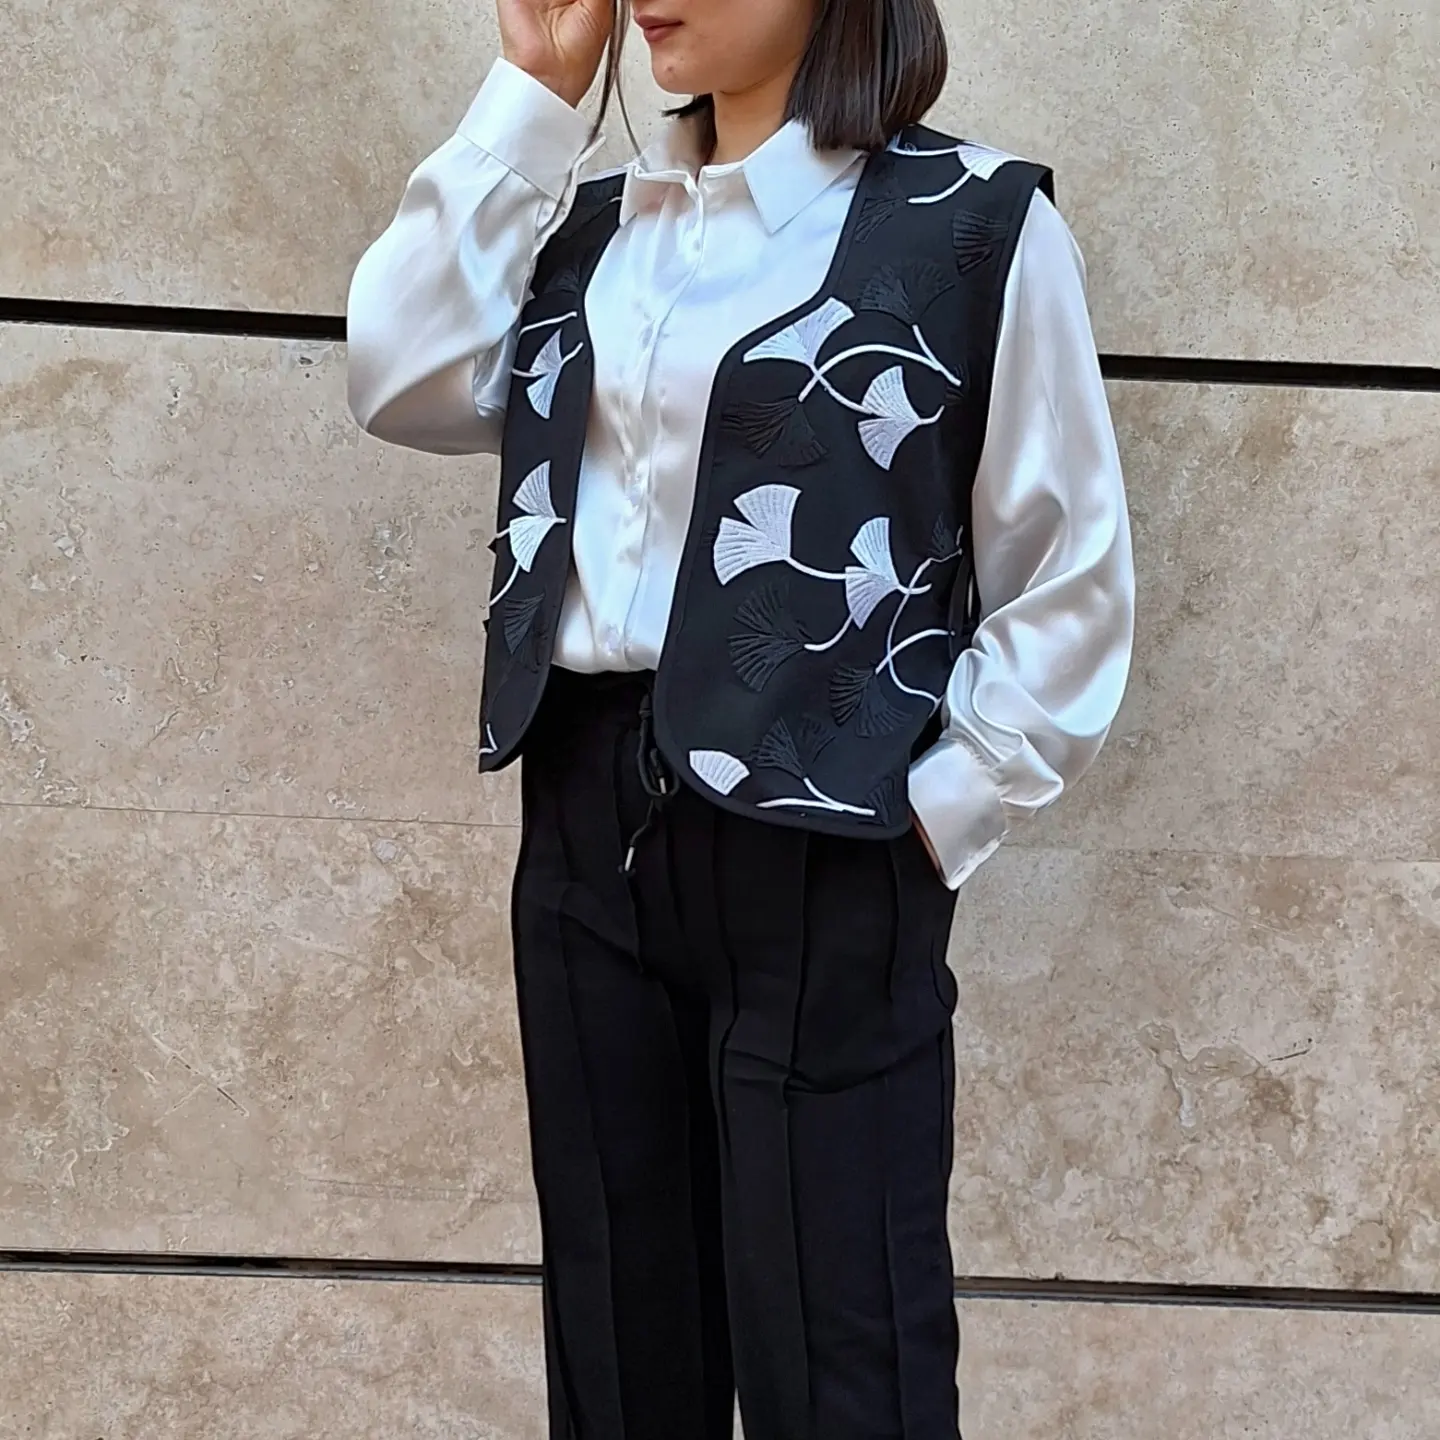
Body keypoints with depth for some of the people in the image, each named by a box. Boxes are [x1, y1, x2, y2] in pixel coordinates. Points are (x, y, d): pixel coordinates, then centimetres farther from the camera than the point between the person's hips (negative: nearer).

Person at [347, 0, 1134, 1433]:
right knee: (620, 1325, 16)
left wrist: (935, 815, -10)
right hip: (586, 816, 6)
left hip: (817, 839, -5)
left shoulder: (972, 222, -5)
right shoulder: (600, 222, 13)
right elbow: (402, 381, 0)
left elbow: (1071, 585, -4)